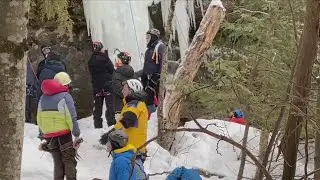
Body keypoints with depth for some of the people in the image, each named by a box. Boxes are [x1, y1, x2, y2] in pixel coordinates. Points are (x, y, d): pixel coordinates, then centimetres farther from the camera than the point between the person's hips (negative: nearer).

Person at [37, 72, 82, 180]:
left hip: (49, 135, 5)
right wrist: (77, 135, -8)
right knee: (69, 161, 3)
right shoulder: (65, 96, -7)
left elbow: (39, 119, 15)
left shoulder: (43, 98, 12)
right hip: (63, 134, -5)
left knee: (58, 163, 12)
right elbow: (71, 117, -14)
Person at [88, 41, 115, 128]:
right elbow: (111, 69, -8)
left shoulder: (91, 61, 3)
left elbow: (91, 72, 10)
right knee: (110, 105, 1)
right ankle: (111, 122, -4)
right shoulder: (104, 58, -11)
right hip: (107, 85, -4)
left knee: (97, 106, 9)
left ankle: (98, 125, 8)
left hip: (96, 86, 4)